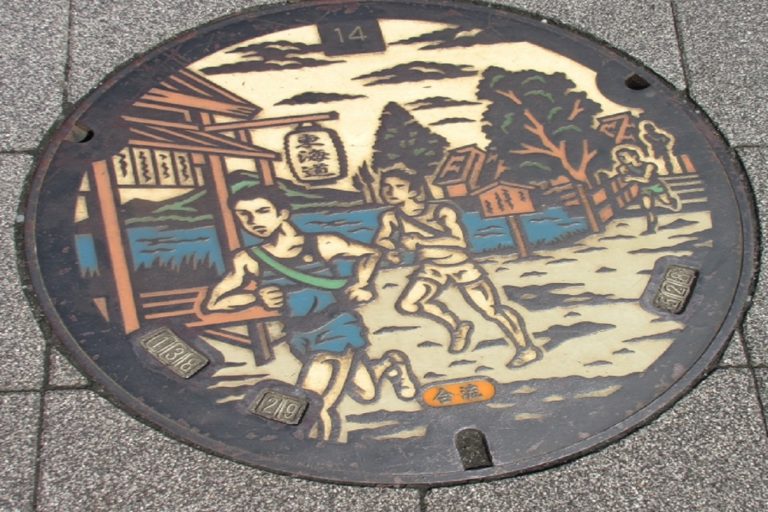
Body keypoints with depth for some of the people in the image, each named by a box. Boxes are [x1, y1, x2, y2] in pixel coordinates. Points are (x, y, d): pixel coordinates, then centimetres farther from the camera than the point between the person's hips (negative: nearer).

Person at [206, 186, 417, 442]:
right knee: (366, 394, 10)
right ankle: (388, 363, 39)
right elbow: (213, 302, -3)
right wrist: (255, 297, -16)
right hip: (301, 339, 3)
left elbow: (370, 253, 10)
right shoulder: (248, 260, -2)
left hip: (337, 327, -3)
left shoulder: (320, 245, -4)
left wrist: (360, 284, -8)